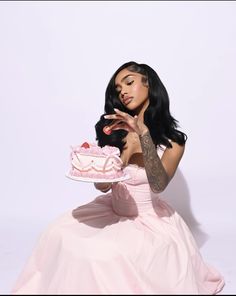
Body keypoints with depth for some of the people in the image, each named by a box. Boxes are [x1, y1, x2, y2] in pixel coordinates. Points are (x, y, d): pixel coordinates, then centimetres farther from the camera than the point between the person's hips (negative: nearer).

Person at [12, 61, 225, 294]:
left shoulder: (172, 140, -9)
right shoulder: (115, 129, -1)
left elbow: (158, 185, -27)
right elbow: (103, 186, -5)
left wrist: (143, 134, -35)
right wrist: (127, 150, -23)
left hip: (149, 218, -4)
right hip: (112, 210, 5)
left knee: (106, 254, -26)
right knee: (60, 234, -11)